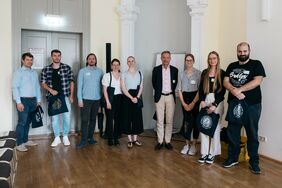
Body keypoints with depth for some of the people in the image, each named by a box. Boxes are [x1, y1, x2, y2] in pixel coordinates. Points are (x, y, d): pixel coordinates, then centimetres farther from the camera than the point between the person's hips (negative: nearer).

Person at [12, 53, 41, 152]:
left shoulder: (34, 73, 12)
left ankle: (25, 140, 24)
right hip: (23, 100, -6)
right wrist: (18, 102, -17)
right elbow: (15, 87, -11)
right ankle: (19, 144, 3)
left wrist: (38, 100, 11)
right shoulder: (18, 72, -5)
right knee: (22, 122, -5)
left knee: (28, 122, 13)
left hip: (33, 100, 6)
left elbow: (37, 87, 14)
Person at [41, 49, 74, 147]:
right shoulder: (46, 69, 4)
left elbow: (71, 82, 3)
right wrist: (51, 90, -12)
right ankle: (57, 138, 22)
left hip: (65, 96, -1)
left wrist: (71, 95, -1)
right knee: (54, 118, 8)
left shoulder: (67, 68, 1)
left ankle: (65, 137, 20)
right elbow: (43, 83, 6)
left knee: (67, 117, 2)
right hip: (53, 97, 1)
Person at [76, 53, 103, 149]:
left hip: (97, 99, 3)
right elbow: (79, 86, -2)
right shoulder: (82, 71, 1)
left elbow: (102, 85, 8)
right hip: (86, 99, -3)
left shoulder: (100, 71, 7)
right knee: (85, 120, -4)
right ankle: (84, 140, 3)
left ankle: (90, 138, 21)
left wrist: (102, 97, 2)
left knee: (93, 119, 10)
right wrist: (80, 99, -8)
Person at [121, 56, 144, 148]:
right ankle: (130, 140, 11)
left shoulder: (140, 73, 9)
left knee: (137, 117, 5)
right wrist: (131, 98, -15)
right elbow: (123, 88, -5)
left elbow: (141, 87, 5)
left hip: (137, 97, 2)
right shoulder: (124, 74, 2)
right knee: (127, 118, 0)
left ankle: (135, 139, 17)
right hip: (127, 97, -2)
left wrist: (137, 97, -10)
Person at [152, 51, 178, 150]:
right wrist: (159, 91, 10)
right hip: (160, 97, -1)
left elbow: (175, 83, 12)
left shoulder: (175, 70, 4)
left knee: (169, 120, 5)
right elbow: (154, 83, 9)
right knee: (159, 120, 2)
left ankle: (168, 141, 15)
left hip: (170, 97, 1)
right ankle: (160, 141, 11)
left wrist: (171, 91, 7)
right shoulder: (156, 69, 1)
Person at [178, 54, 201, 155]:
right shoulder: (182, 74, 8)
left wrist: (193, 103, -11)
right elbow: (179, 90, 7)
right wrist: (183, 103, -2)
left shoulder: (198, 73, -3)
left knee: (195, 121, 1)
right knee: (187, 121, 2)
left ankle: (194, 145, 14)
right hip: (185, 99, 2)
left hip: (195, 98, -2)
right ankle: (187, 144, 15)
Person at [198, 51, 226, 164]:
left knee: (215, 128, 1)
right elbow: (200, 88, 8)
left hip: (217, 102, -3)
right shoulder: (204, 72, 10)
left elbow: (222, 91, -5)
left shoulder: (222, 73, 0)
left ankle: (212, 154, 13)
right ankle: (204, 153, 12)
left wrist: (214, 105, -12)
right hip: (204, 101, 3)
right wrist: (202, 101, -7)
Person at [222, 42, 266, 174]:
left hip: (252, 105, -3)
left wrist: (239, 89, -17)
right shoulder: (232, 66, 12)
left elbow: (257, 81, -14)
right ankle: (233, 158, 23)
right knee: (232, 132, 9)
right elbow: (226, 82, 2)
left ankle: (254, 162, 18)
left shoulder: (256, 64, 1)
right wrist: (234, 90, -18)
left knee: (252, 134, 5)